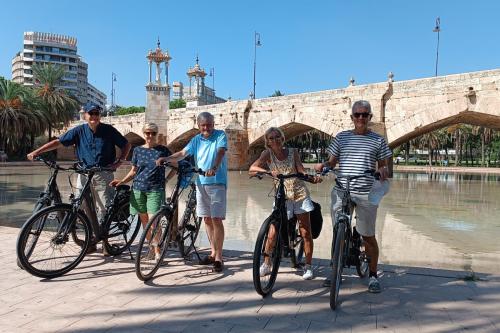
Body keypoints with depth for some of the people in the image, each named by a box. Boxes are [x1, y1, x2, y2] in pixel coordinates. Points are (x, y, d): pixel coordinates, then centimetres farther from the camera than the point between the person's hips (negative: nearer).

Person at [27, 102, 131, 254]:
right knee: (86, 210, 5)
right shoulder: (79, 131, 3)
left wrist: (119, 161, -5)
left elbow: (126, 145, 7)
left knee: (104, 209, -1)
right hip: (84, 175, 2)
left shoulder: (108, 130, 0)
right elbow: (58, 142, 1)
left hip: (104, 174, -2)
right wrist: (37, 151, -7)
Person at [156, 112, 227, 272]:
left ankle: (218, 257, -2)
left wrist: (214, 168, -38)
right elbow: (183, 153, 4)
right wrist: (166, 158, -13)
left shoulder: (220, 135, -3)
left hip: (217, 182, -5)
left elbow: (220, 152, -20)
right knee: (207, 219, 11)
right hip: (201, 183, 6)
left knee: (216, 219, -9)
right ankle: (213, 252, 25)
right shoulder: (197, 139, 12)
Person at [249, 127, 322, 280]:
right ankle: (266, 264, 18)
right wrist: (268, 171, -35)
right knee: (272, 234, -4)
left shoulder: (292, 152, 0)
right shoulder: (267, 153, -5)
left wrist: (313, 178, -28)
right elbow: (252, 169, -19)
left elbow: (302, 172, -8)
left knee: (306, 233, 2)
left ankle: (308, 266, 17)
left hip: (300, 194, 1)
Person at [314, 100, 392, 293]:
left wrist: (383, 170, -14)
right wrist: (322, 165, -10)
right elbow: (332, 162, 11)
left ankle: (373, 276, 22)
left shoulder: (377, 140, 7)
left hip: (366, 194, -1)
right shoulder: (342, 137, 9)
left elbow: (382, 166, 9)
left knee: (368, 236, 5)